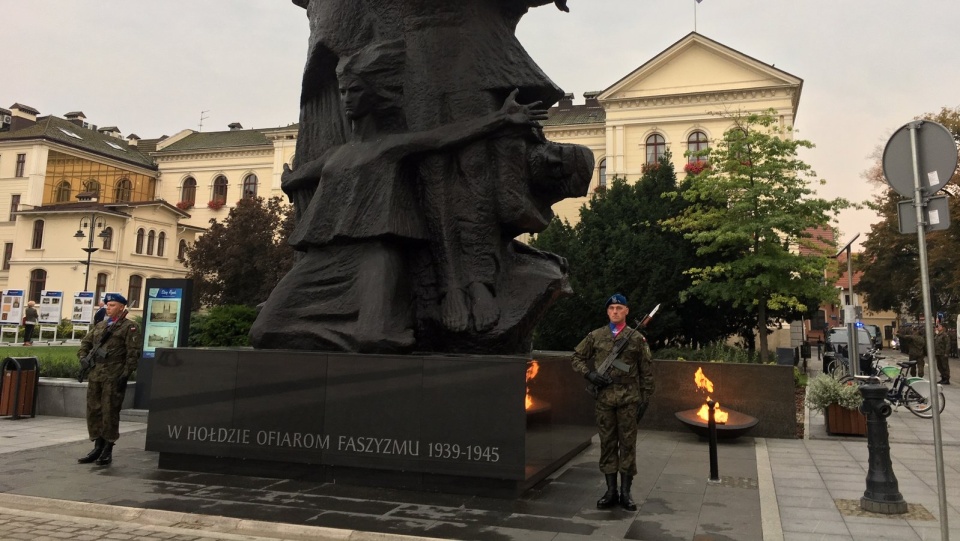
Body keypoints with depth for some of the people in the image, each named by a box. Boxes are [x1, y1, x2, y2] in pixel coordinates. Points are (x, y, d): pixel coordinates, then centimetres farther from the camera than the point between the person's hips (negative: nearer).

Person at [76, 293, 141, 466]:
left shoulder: (129, 327, -3)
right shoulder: (100, 325, 18)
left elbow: (133, 352, -10)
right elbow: (86, 342, 25)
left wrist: (126, 373, -16)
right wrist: (83, 357, 6)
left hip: (114, 377, -7)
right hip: (95, 375, 7)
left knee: (110, 412, -3)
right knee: (93, 411, 9)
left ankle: (108, 450, 6)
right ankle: (98, 447, 21)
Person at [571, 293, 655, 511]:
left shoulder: (637, 338, 4)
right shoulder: (595, 336, 8)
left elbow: (647, 371, 5)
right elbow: (577, 357, 14)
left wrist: (645, 398, 1)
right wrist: (589, 373, -3)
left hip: (629, 397, -1)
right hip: (604, 397, 1)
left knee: (628, 443, 2)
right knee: (607, 443, 6)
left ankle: (626, 492, 11)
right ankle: (611, 491, 15)